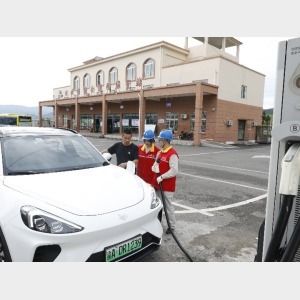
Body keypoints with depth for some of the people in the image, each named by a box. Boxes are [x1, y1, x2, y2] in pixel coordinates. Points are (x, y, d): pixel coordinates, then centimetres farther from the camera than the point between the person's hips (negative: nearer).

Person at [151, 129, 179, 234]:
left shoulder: (172, 154, -19)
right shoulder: (160, 152, 10)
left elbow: (174, 171, -24)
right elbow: (155, 165, 16)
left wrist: (162, 177, -21)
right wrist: (155, 168, -7)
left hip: (167, 185, -9)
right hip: (157, 183, 9)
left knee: (168, 206, 3)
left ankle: (172, 226, 19)